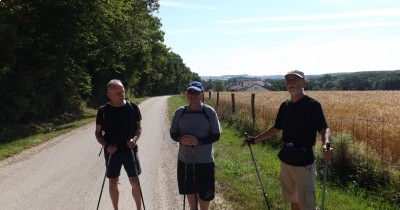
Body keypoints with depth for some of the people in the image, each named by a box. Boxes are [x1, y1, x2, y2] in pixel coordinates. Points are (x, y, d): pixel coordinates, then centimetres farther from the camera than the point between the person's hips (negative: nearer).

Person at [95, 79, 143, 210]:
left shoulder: (133, 107, -4)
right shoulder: (103, 111, -5)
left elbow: (139, 127, 5)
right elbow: (98, 133, 3)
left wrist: (135, 139, -15)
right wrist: (106, 145, -13)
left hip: (130, 150, 0)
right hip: (112, 152, 0)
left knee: (135, 182, 3)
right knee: (112, 182, 10)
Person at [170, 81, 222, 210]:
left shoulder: (210, 112, -9)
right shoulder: (180, 112, -1)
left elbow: (216, 136, -8)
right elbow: (173, 133, 6)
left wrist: (198, 141, -23)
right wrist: (180, 139, -17)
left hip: (204, 161, -3)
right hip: (185, 160, 3)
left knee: (204, 193, 6)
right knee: (190, 191, 18)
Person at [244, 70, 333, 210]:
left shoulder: (312, 105, -11)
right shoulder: (285, 106, 7)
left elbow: (324, 128, -15)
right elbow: (276, 129, 16)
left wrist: (326, 144, -36)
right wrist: (255, 139, 14)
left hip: (304, 161, -6)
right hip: (286, 159, 6)